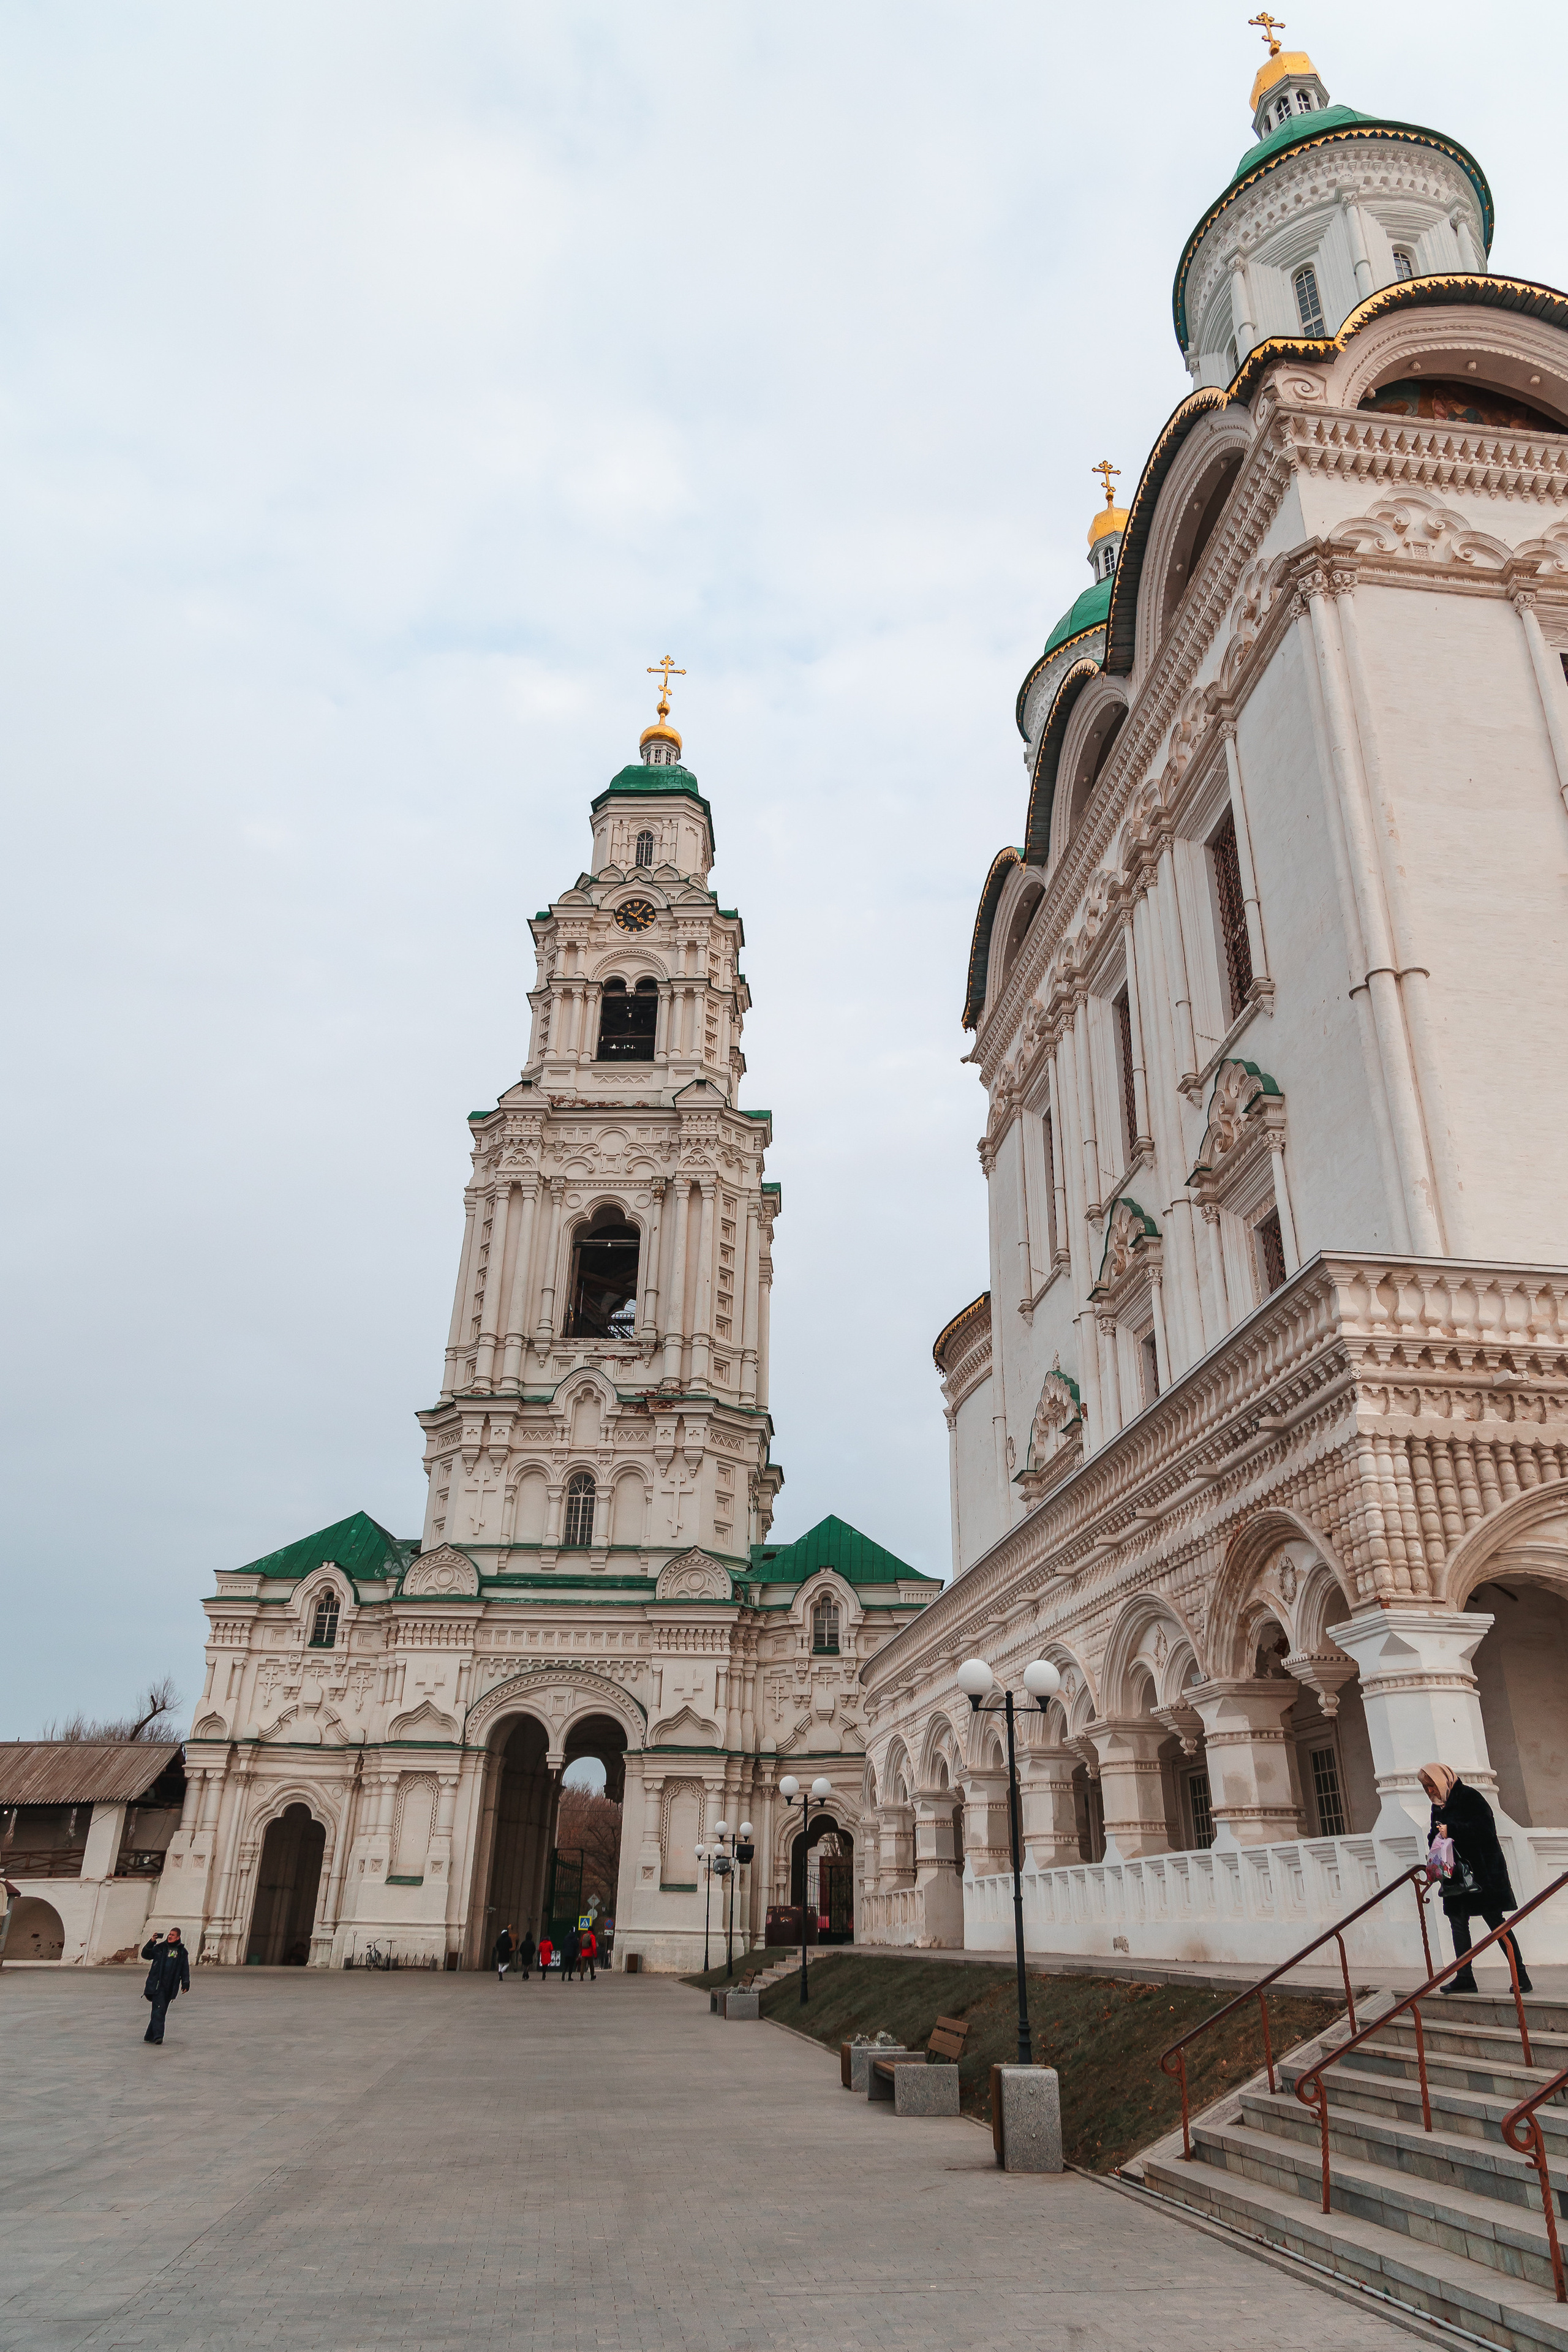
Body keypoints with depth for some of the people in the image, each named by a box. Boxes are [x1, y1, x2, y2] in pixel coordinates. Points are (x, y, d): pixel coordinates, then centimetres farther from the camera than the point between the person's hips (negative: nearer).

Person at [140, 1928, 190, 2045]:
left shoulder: (182, 1952, 10)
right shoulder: (160, 1947, 6)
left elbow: (185, 1969, 12)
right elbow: (146, 1955, 2)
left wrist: (186, 1983, 0)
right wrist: (151, 1942, -12)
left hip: (170, 1987, 3)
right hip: (157, 1984, -3)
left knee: (162, 2012, 6)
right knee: (159, 2009, -15)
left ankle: (149, 2036, 18)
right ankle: (158, 2035, -17)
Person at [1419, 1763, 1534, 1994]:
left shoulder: (1469, 1797, -10)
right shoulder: (1438, 1806, 14)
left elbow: (1485, 1828, -19)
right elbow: (1436, 1837, 16)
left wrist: (1452, 1830, -22)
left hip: (1483, 1871, -8)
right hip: (1456, 1875, 8)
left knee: (1495, 1921, -5)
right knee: (1458, 1922, 5)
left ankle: (1521, 1975, 2)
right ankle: (1464, 1977, 8)